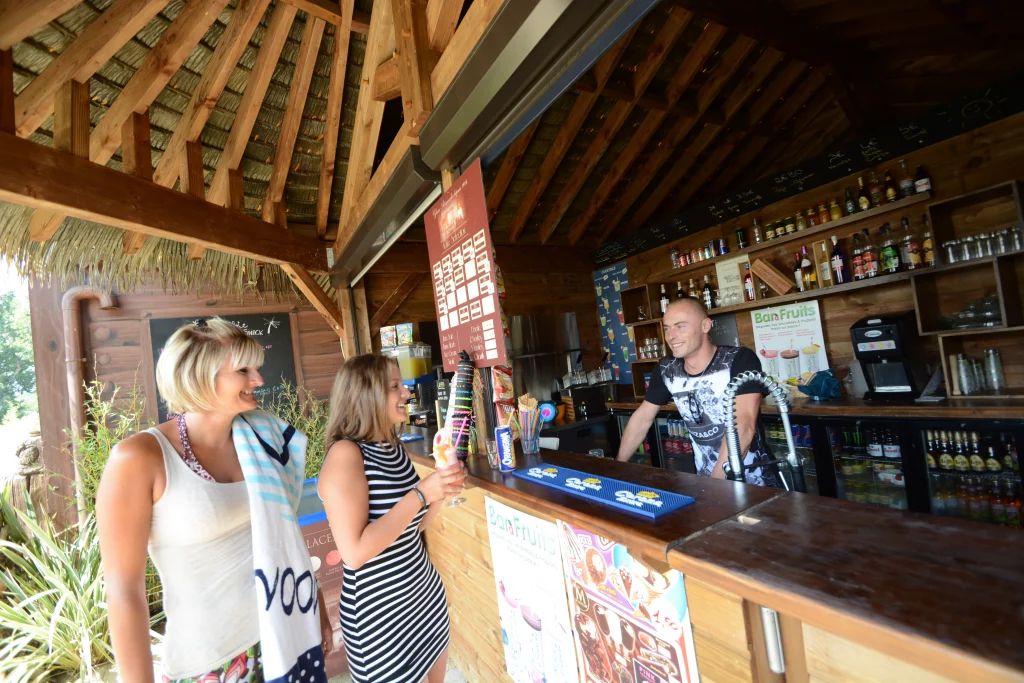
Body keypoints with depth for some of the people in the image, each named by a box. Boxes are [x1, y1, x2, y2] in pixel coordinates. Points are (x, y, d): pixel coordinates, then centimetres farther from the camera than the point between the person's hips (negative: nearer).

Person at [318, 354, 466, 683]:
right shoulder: (345, 453, -23)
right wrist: (420, 493, -28)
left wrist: (441, 490, -8)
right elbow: (355, 553, -28)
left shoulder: (393, 447, 0)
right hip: (379, 613, -7)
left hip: (425, 595, 8)